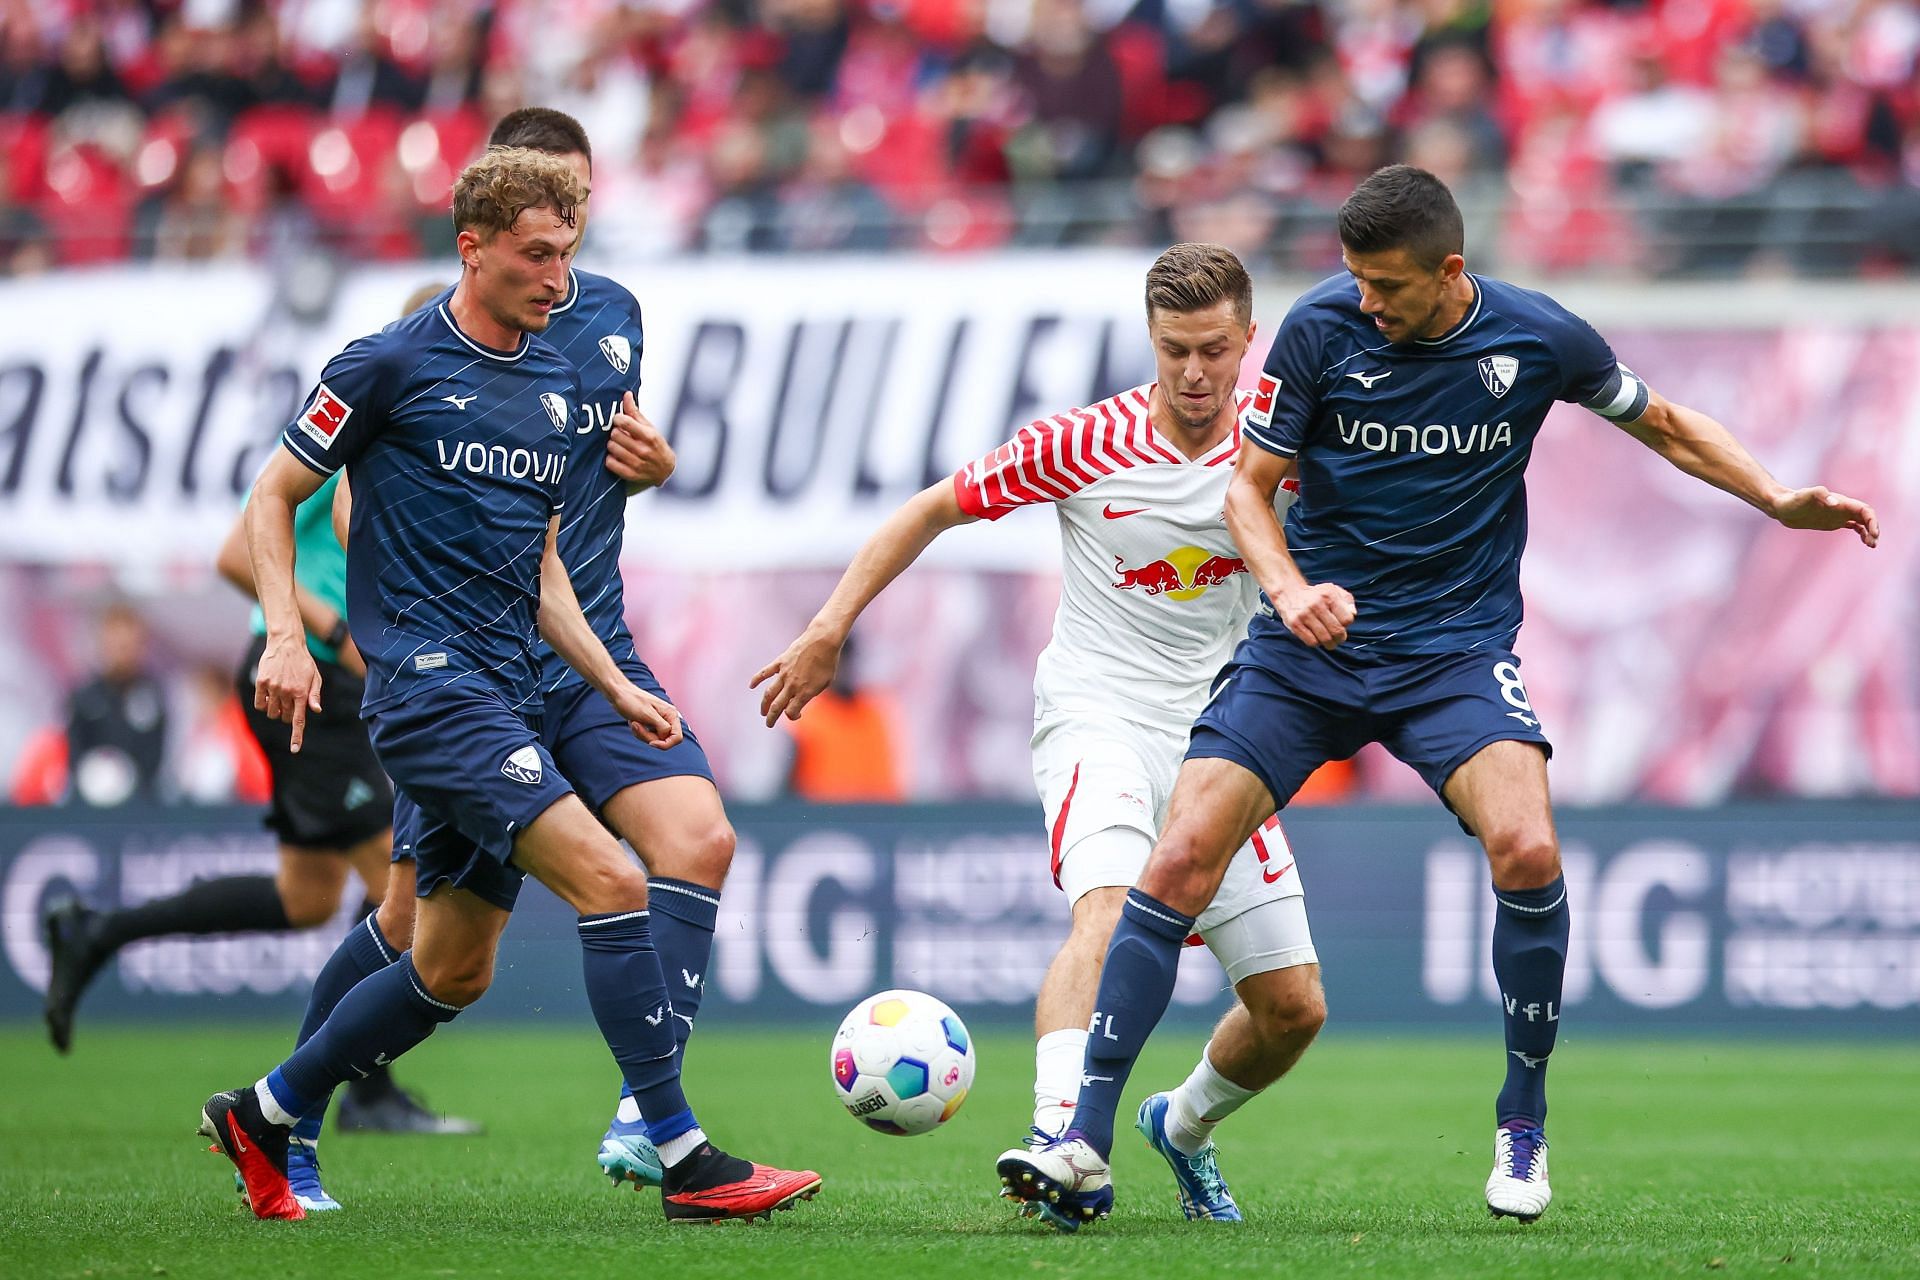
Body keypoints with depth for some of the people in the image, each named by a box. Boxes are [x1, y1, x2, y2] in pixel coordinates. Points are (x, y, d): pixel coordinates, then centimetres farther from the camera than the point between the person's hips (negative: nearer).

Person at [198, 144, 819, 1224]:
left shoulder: (555, 384, 16)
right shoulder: (391, 365, -5)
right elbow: (273, 499, 1)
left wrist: (616, 686, 12)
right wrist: (286, 636, -12)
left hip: (507, 699, 8)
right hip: (430, 683, -8)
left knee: (454, 974, 11)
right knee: (610, 881, -20)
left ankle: (262, 1117, 29)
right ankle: (686, 1162, -19)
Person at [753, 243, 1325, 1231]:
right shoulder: (1086, 444, -9)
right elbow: (934, 509, 0)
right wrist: (831, 626, -5)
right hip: (1099, 716, -4)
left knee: (1293, 1007, 2)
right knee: (1110, 902, -35)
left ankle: (1186, 1127, 33)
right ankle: (1061, 1139, -50)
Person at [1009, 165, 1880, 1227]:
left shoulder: (1539, 340, -7)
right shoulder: (1319, 326, -9)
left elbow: (1661, 424, 12)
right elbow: (1249, 485, -1)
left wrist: (1777, 500, 0)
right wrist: (1289, 588, -20)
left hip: (1457, 649, -1)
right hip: (1309, 644, 1)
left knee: (1526, 850, -25)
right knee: (1180, 861, -14)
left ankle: (1523, 1130, -5)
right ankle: (1089, 1133, -5)